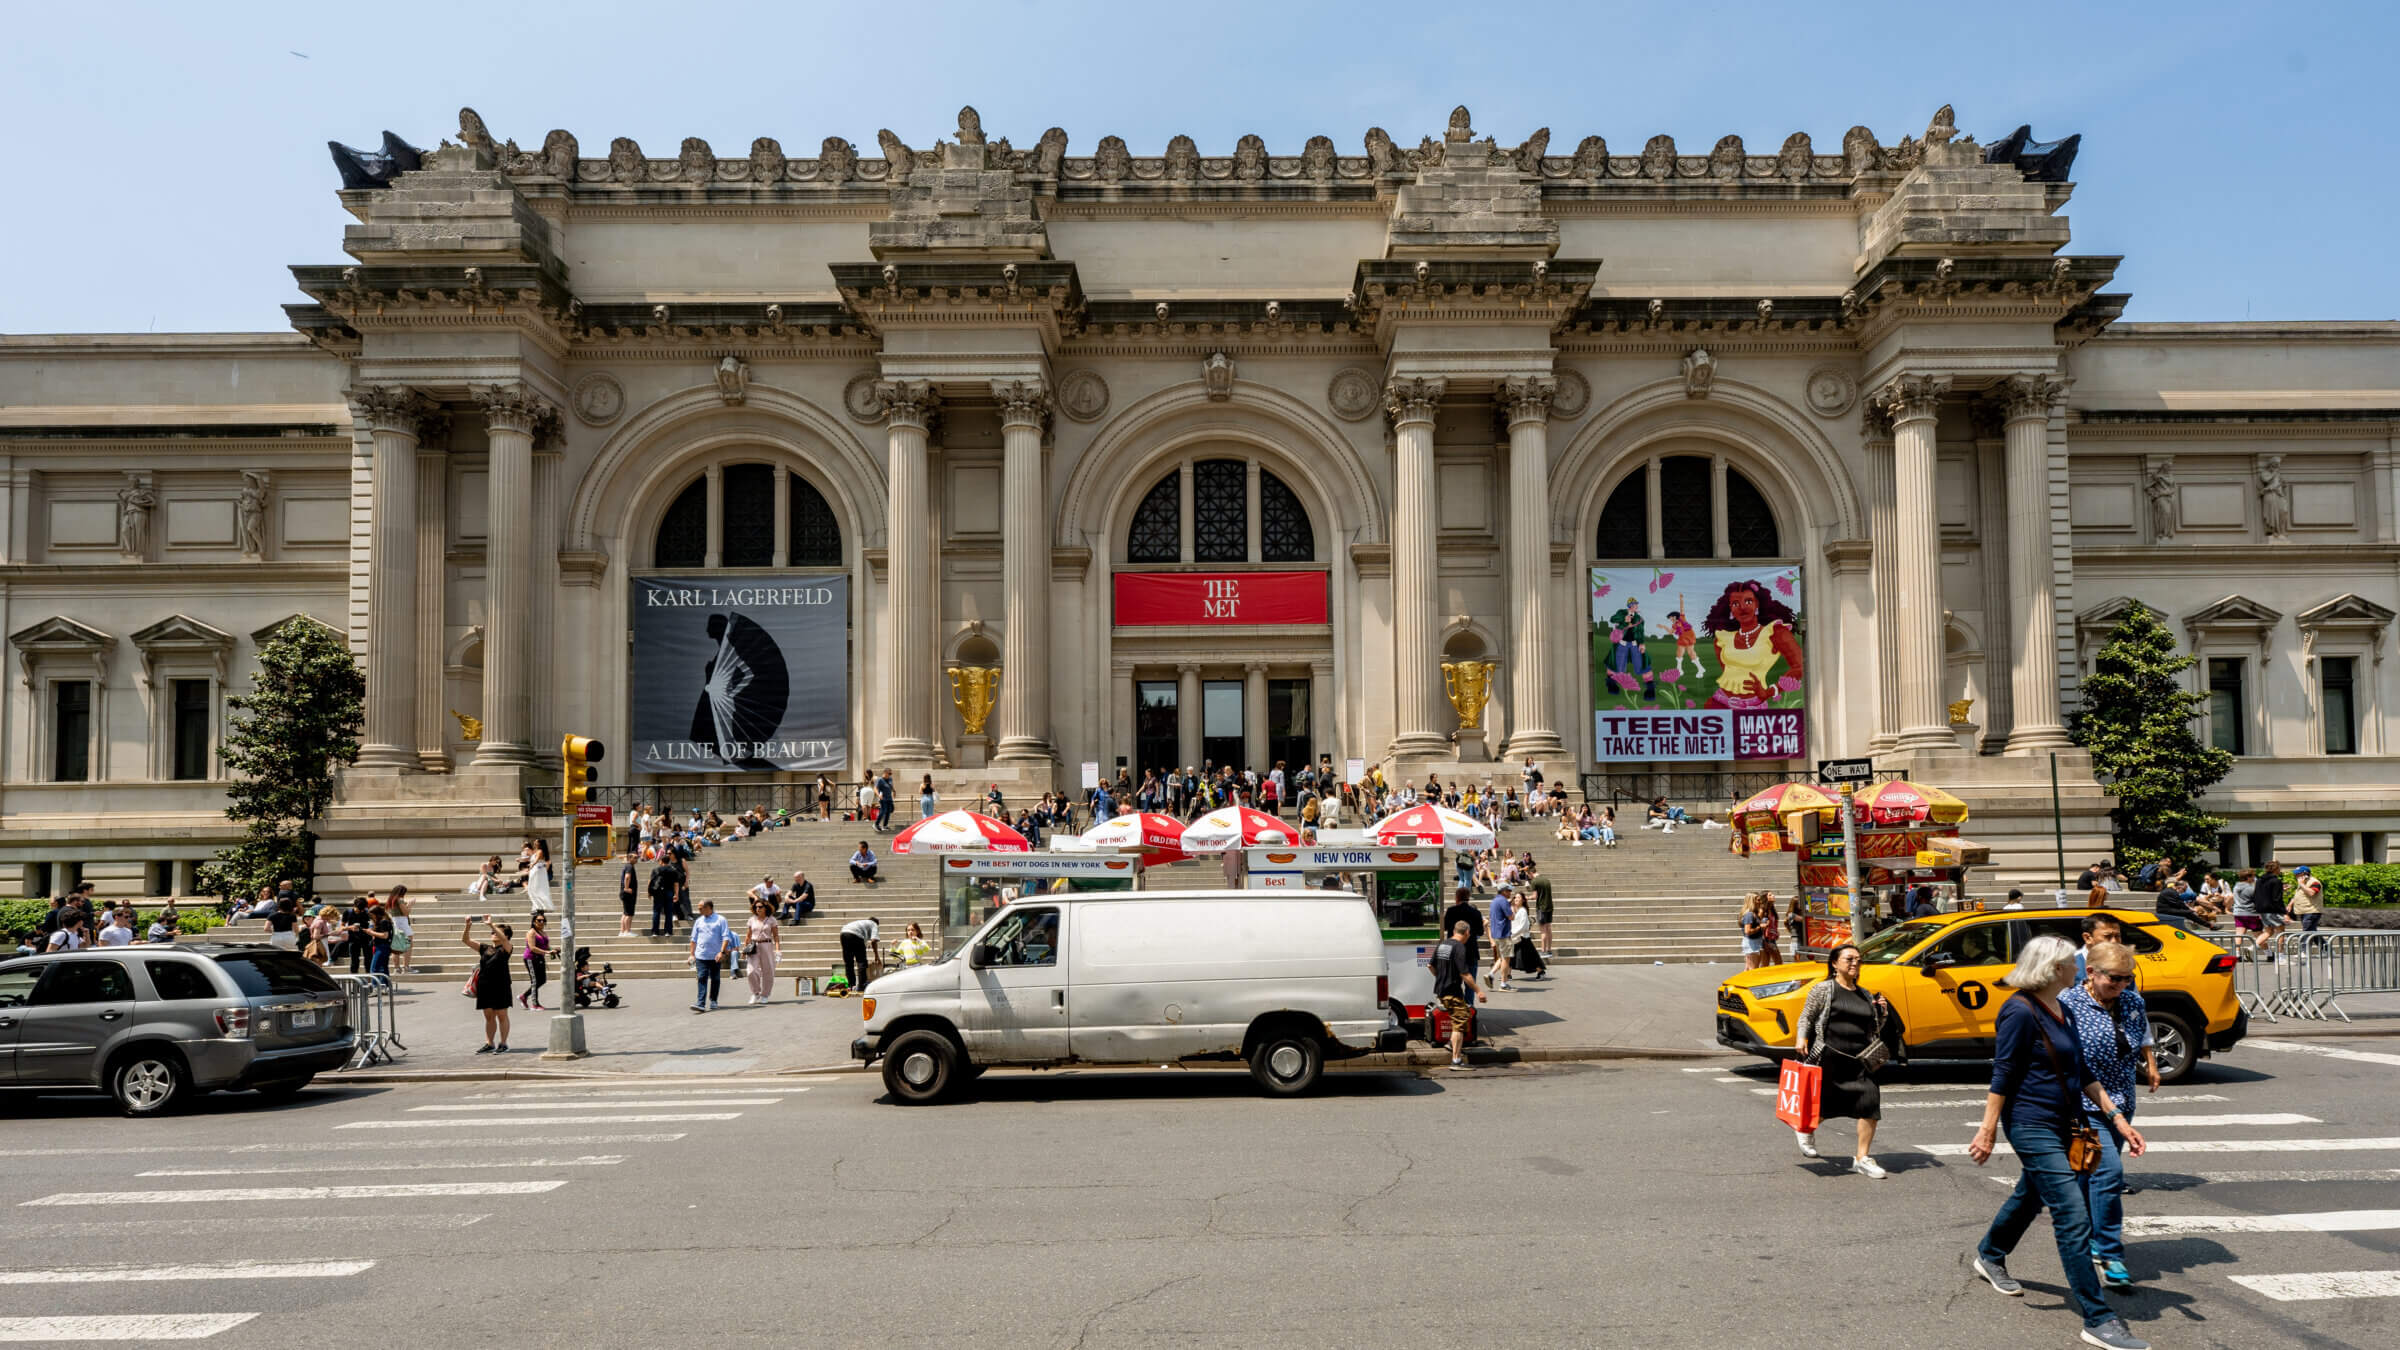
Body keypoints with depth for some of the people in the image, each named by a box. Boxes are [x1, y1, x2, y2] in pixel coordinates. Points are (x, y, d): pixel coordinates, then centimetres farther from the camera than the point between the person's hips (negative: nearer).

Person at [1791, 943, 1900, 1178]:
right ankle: (1807, 1129, 44)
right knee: (1824, 1105, 8)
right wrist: (1801, 1039, -16)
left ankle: (1862, 1158, -6)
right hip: (1829, 1057, -4)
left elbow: (1875, 1030, 21)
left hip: (1859, 1061, 4)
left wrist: (1883, 1013, 2)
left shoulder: (1865, 996, 14)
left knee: (1870, 1100, -14)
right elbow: (1806, 1017, 0)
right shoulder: (1823, 989, 1)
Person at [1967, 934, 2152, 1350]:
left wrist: (2117, 1118, 10)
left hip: (2058, 1125, 10)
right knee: (2074, 1218, -11)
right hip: (2031, 1125, -10)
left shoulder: (2059, 1010, 10)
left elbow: (2083, 1074, 16)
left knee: (2030, 1196, 25)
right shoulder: (2021, 1012, -17)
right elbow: (2002, 1077, -16)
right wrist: (1987, 1131, -15)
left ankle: (1989, 1257, 48)